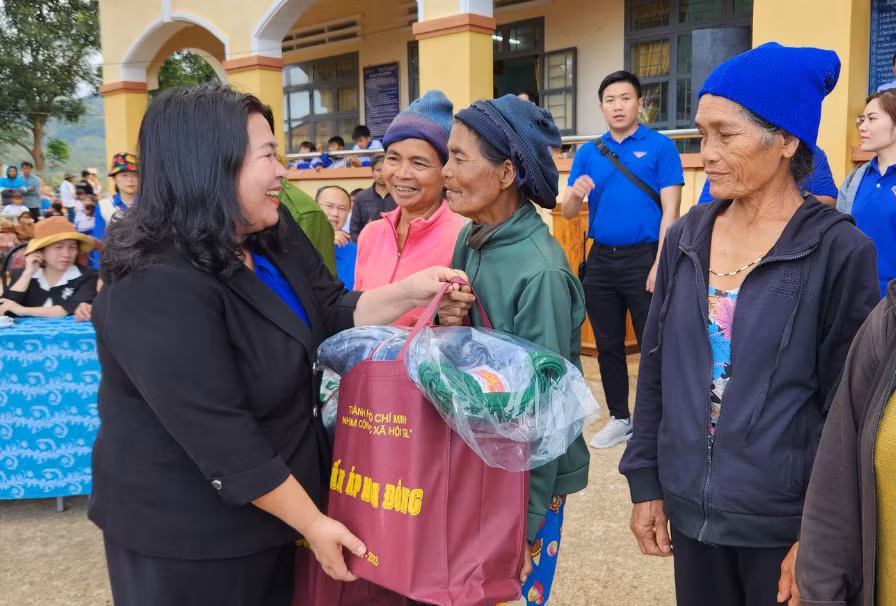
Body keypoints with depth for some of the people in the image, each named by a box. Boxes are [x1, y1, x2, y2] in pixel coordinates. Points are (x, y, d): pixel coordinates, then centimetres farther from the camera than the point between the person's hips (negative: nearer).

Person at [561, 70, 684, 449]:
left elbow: (670, 208, -7)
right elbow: (568, 212, 6)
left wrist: (659, 264, -15)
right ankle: (619, 418, 27)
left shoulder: (660, 146, -2)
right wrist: (575, 194, -18)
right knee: (608, 345, 12)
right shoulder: (588, 153, 9)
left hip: (643, 257, -4)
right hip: (600, 260, 5)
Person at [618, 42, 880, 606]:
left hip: (784, 520, -4)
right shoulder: (687, 237, 0)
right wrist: (645, 481, 5)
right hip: (690, 506, 4)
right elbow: (657, 369, 5)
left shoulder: (839, 252, -12)